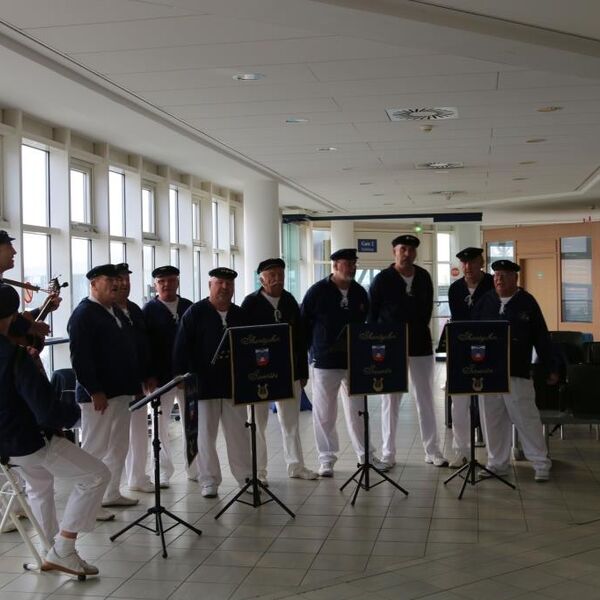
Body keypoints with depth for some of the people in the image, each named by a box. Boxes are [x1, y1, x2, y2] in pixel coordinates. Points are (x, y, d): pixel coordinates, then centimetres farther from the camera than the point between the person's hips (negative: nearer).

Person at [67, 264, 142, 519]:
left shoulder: (116, 312, 14)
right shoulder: (84, 314, -12)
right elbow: (80, 357, -20)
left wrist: (136, 381, 12)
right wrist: (95, 391, -23)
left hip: (121, 392, 9)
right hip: (99, 395, -9)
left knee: (118, 448, 16)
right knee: (94, 449, -2)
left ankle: (111, 494, 28)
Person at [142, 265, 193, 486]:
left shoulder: (189, 307, 7)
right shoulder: (149, 310, 0)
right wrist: (150, 375, -10)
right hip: (162, 377, -2)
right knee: (161, 425, 3)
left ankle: (194, 468, 20)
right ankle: (164, 472, 15)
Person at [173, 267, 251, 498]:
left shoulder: (239, 314, 9)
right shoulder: (196, 312, -2)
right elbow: (181, 347, -5)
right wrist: (182, 375, -11)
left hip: (234, 382, 3)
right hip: (204, 383, -3)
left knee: (239, 432, 8)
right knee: (206, 434, 4)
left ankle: (245, 476, 18)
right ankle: (209, 481, 12)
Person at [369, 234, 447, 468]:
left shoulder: (424, 277, 5)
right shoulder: (382, 279, -5)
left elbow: (427, 308, 13)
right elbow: (371, 314, -2)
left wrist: (419, 331, 7)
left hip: (420, 345, 3)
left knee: (425, 399, 8)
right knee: (390, 401, 2)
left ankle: (433, 451, 16)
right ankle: (388, 453, 10)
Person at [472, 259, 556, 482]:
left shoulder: (527, 302, 0)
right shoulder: (485, 301, 8)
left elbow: (541, 337, 0)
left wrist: (551, 368, 0)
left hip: (517, 372, -3)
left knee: (526, 418, -2)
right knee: (492, 420, 8)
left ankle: (541, 464, 8)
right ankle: (498, 463, 20)